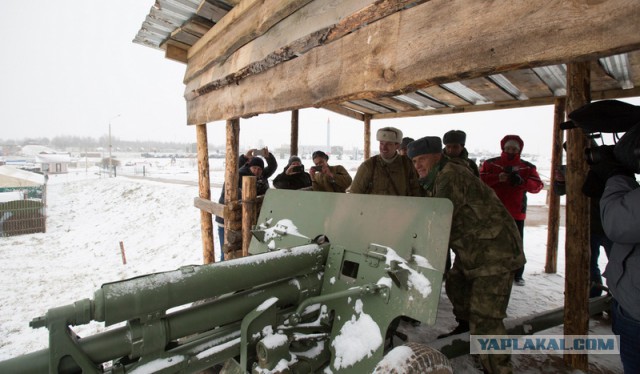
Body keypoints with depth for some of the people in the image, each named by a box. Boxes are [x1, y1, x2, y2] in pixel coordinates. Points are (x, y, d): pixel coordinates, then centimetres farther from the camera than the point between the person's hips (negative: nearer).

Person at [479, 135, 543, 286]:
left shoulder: (527, 167, 4)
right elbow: (480, 179, -10)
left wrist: (522, 182, -25)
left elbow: (538, 185, -5)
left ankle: (517, 275, 20)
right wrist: (497, 178, -26)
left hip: (516, 213, 1)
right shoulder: (490, 163, 2)